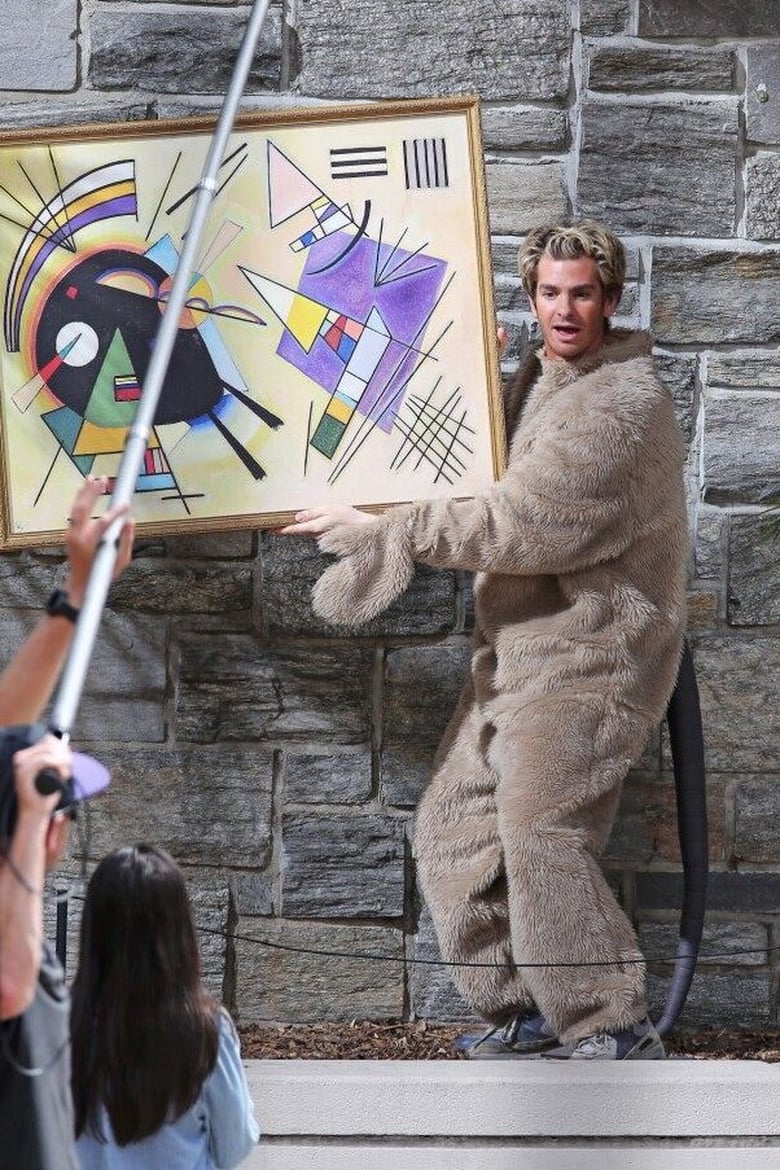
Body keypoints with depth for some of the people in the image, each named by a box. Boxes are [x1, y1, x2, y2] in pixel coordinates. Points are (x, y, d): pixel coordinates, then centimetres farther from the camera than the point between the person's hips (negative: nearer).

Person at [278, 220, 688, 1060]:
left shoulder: (622, 405, -17)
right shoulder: (533, 382, 15)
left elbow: (521, 527, -23)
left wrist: (384, 530, -18)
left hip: (585, 663, -10)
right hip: (512, 658, 10)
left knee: (541, 843, -16)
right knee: (453, 830, 9)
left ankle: (614, 1032, -8)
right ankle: (523, 1011, 18)